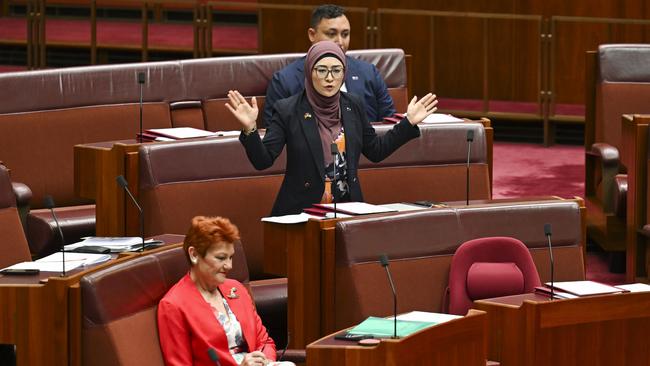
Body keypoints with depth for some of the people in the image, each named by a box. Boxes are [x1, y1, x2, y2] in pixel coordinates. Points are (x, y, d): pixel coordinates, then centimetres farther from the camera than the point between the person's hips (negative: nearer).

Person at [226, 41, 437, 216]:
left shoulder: (353, 106, 8)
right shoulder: (287, 111, -5)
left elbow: (376, 151, 19)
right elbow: (262, 161, -9)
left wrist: (409, 123, 13)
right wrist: (249, 129, -25)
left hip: (348, 210, 3)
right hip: (301, 212, -3)